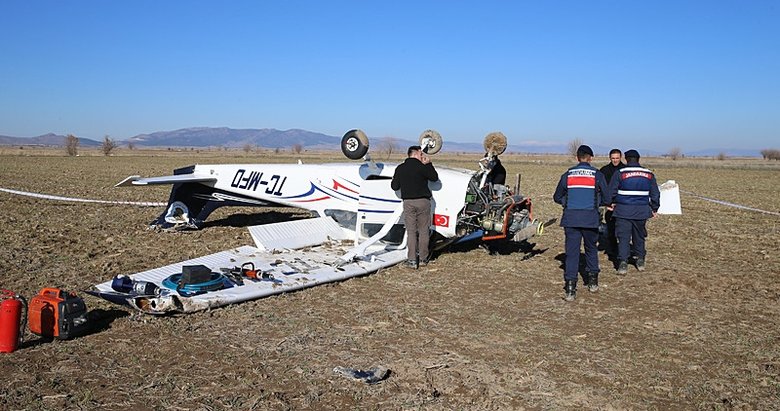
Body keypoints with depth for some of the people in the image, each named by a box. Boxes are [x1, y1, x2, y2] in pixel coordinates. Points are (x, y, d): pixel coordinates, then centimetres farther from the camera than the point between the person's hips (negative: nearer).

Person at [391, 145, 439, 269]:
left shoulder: (400, 168, 5)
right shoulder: (422, 167, -5)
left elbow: (394, 186, 7)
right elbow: (434, 177, 7)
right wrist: (429, 164, 13)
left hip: (408, 202, 2)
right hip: (423, 202, -2)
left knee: (411, 231, 4)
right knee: (423, 231, 7)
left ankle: (412, 260, 1)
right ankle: (423, 259, 12)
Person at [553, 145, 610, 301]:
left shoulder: (567, 175, 3)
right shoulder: (597, 175, 0)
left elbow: (557, 197, 10)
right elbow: (606, 199, 3)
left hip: (571, 219, 0)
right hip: (591, 218, 0)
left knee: (571, 252, 2)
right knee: (591, 249, 20)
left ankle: (570, 287, -4)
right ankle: (592, 281, 29)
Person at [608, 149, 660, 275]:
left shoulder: (620, 173, -7)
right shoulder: (649, 174, 5)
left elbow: (612, 191, -3)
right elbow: (655, 193, 12)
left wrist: (611, 203, 15)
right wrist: (654, 208, 22)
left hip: (623, 210, -3)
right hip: (641, 211, 4)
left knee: (623, 236, -2)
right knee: (639, 235, 19)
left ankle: (623, 262, -13)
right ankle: (640, 261, 28)